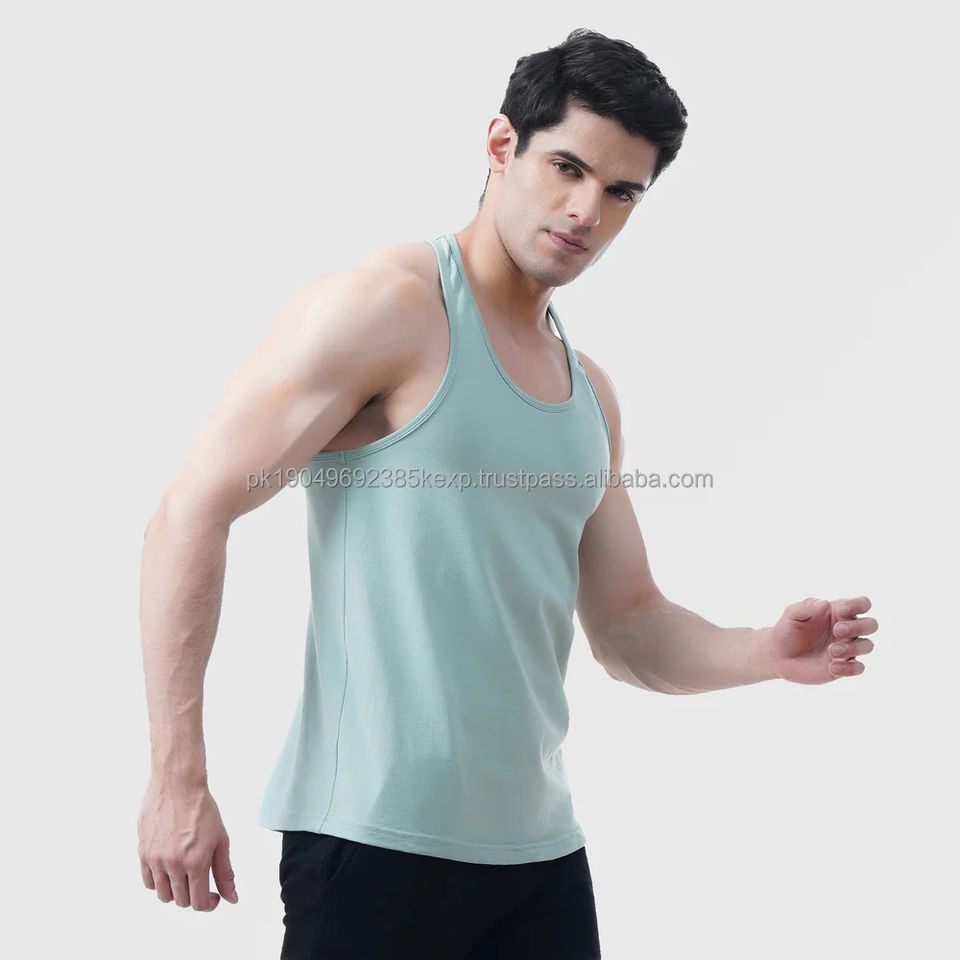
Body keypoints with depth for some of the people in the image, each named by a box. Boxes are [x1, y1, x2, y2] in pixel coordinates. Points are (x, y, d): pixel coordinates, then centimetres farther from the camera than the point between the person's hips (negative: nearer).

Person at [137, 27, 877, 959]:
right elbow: (191, 514, -12)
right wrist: (177, 778, -17)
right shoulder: (385, 308, -7)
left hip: (537, 847, 7)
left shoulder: (590, 395, 15)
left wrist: (767, 652, -1)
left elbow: (628, 628, 19)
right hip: (374, 837, -7)